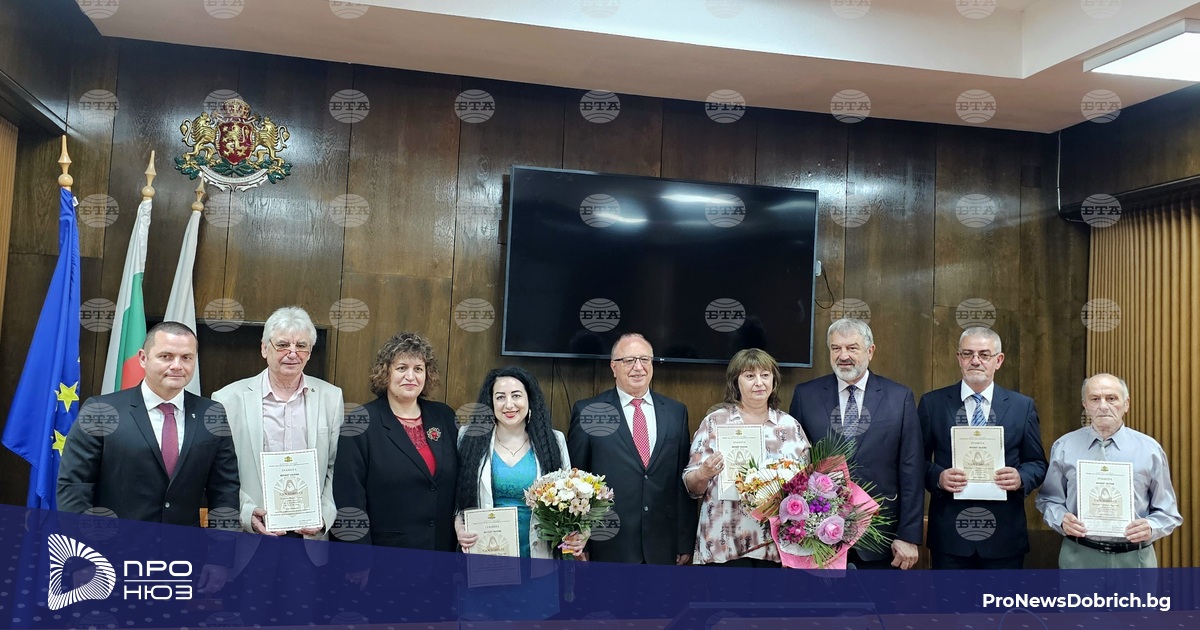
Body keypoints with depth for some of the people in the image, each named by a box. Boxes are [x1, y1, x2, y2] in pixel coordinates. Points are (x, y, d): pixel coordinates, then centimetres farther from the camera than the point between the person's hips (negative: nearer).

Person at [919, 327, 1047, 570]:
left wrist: (1021, 478, -13)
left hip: (1004, 535, 1)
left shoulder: (1023, 406, 5)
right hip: (949, 534, -1)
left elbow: (1038, 464, 8)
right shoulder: (932, 403, 2)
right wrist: (938, 477, -17)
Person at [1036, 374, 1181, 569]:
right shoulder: (1063, 447, 1)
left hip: (1134, 559, 0)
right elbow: (1049, 500, 7)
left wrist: (1150, 527, -16)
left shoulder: (1149, 449, 1)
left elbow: (1167, 512, 4)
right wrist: (1062, 520, -13)